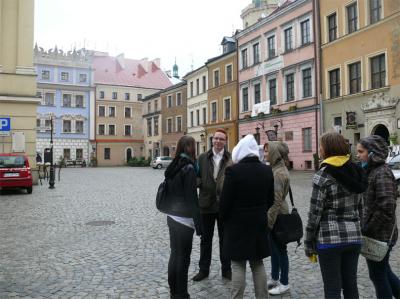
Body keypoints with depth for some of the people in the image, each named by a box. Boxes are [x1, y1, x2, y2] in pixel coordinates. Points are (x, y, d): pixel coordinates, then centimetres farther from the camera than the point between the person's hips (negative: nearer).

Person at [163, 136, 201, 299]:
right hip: (184, 219, -8)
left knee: (174, 254, 16)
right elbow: (192, 199, -18)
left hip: (172, 217, 8)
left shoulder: (173, 166, 8)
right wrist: (198, 224, -14)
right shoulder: (188, 168, -16)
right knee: (183, 257, 2)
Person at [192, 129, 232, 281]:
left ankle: (226, 269, 28)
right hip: (206, 203, 3)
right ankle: (203, 269, 29)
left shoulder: (231, 159, -6)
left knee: (225, 239, 12)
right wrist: (199, 182, -16)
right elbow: (197, 177, 5)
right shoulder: (203, 158, 3)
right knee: (205, 239, 14)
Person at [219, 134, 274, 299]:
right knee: (258, 264, 16)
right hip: (259, 224, 5)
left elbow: (225, 200, -13)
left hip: (237, 224, -5)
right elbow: (270, 199, 9)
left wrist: (223, 218, 4)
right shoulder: (267, 170, 1)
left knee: (238, 266, 4)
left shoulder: (233, 170, -16)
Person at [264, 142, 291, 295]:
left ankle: (284, 283, 20)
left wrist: (269, 221, -20)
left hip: (277, 217, -9)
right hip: (275, 216, 9)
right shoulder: (276, 169, 8)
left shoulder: (278, 173, -22)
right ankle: (274, 278, 33)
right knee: (274, 249, 19)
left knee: (280, 250, 5)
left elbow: (276, 201, -24)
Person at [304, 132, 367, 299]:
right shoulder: (355, 172, 6)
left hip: (330, 238, -6)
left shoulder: (323, 176, -13)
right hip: (354, 237, 6)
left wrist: (308, 243, -5)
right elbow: (360, 208, 12)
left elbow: (315, 213, -13)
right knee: (351, 285, 17)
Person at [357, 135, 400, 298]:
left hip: (380, 235, -9)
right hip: (376, 233, 9)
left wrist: (366, 230, -17)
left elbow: (386, 209, -24)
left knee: (378, 274, 7)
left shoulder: (382, 173, -19)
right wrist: (364, 227, 8)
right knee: (383, 270, 22)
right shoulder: (371, 170, 8)